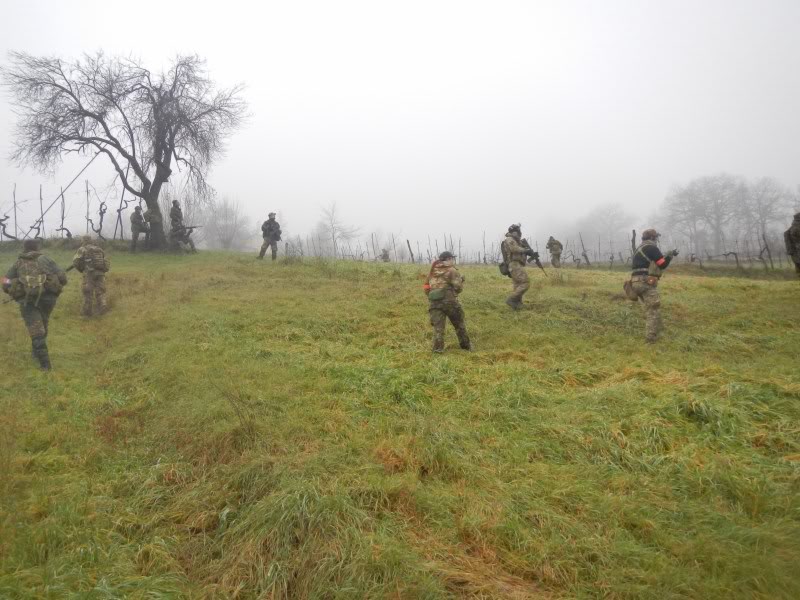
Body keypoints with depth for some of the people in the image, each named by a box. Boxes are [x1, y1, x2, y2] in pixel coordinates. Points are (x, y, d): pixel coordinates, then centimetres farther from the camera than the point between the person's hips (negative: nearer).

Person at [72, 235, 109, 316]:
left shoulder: (82, 249, 1)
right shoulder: (99, 249, 17)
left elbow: (75, 262, -4)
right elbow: (106, 262, 17)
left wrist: (81, 269, 12)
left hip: (89, 273, -4)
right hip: (100, 273, 4)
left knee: (88, 292, 6)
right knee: (100, 292, 13)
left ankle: (87, 311, 12)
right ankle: (102, 307, 7)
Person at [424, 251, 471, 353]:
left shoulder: (432, 271, 16)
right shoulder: (451, 271, -2)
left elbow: (426, 286, 18)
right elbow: (458, 287, -6)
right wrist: (461, 280, 13)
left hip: (434, 301, 4)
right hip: (449, 301, -4)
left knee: (438, 325, 2)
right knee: (459, 323, 12)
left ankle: (438, 347, -9)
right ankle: (465, 345, 22)